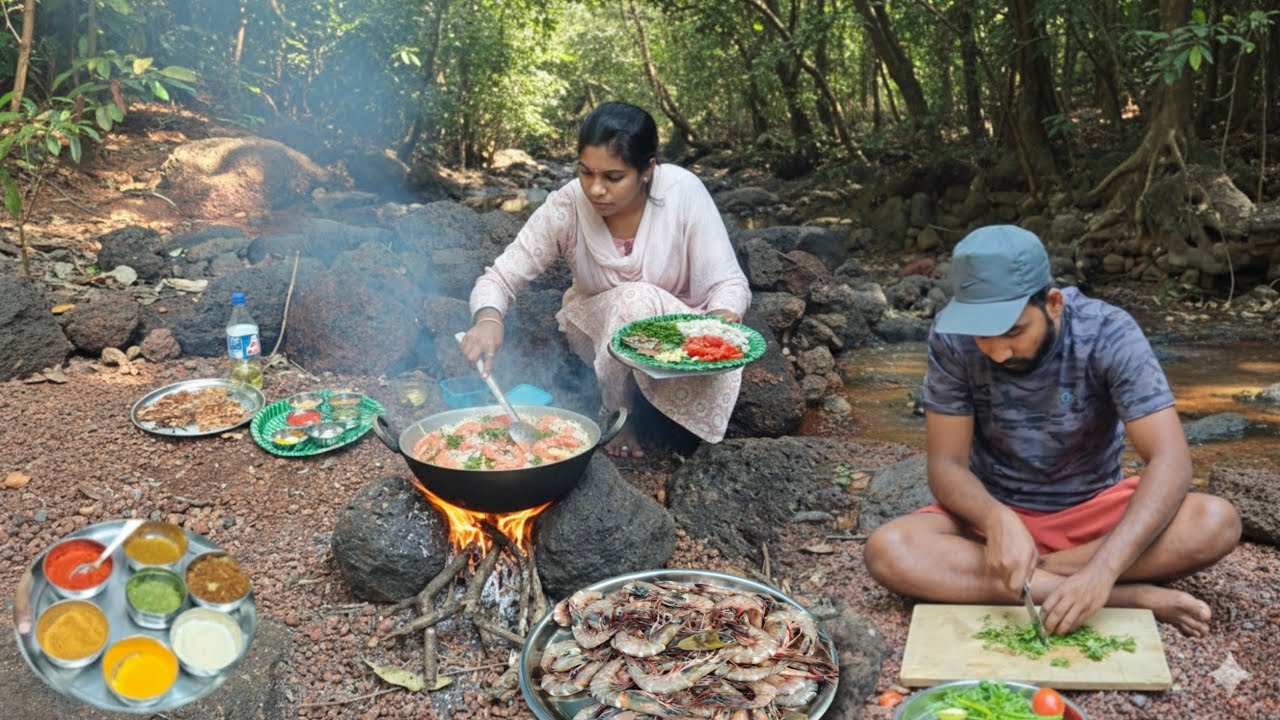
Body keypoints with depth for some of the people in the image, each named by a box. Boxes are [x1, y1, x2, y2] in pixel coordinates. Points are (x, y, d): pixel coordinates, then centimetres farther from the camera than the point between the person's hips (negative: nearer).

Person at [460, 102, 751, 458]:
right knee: (633, 299, -33)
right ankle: (615, 414, -9)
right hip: (598, 331, 0)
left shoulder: (684, 192, -23)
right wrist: (488, 318, -40)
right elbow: (500, 277, -18)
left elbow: (728, 283, -18)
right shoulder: (566, 207, -22)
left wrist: (722, 321, -40)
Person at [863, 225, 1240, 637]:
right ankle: (1131, 598, -27)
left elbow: (1170, 460, -27)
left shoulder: (1108, 334, -21)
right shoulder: (952, 340, -19)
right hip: (997, 514, 1)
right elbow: (946, 464, -15)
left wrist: (1102, 569, -41)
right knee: (886, 551, -30)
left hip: (1092, 511, 0)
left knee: (1217, 523, -28)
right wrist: (997, 519, -37)